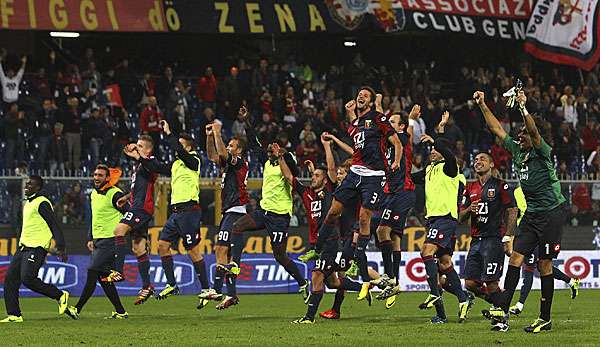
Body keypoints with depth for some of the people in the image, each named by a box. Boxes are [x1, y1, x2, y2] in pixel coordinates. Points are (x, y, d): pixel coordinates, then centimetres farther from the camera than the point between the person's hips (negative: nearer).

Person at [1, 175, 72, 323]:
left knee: (27, 279, -20)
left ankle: (60, 295, -3)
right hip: (23, 247, 10)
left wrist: (60, 248, -18)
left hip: (36, 248, -10)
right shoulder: (28, 203, 18)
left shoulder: (42, 203, -11)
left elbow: (54, 225, -14)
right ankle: (14, 315, 3)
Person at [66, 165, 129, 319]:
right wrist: (90, 238, 22)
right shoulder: (94, 194, 15)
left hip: (110, 240, -9)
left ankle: (77, 309, -12)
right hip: (98, 240, 9)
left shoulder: (115, 194, -12)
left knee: (92, 273, -13)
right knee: (103, 277, 7)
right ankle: (120, 311, 12)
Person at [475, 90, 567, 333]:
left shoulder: (543, 153, -11)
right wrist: (482, 105, 10)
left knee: (544, 264, -4)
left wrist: (523, 107, -40)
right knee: (516, 256, -3)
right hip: (531, 214, 7)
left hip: (552, 213, -7)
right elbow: (497, 129, 14)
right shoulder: (517, 152, 9)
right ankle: (501, 309, -8)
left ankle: (545, 319, 2)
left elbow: (534, 132, -30)